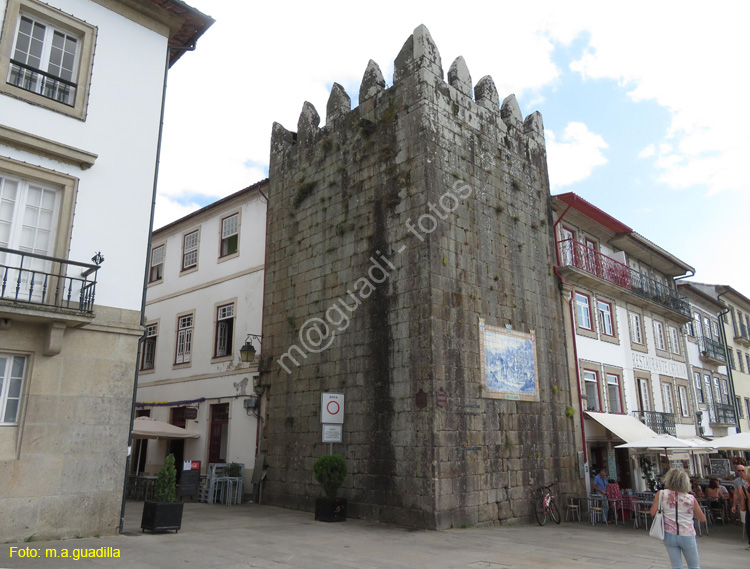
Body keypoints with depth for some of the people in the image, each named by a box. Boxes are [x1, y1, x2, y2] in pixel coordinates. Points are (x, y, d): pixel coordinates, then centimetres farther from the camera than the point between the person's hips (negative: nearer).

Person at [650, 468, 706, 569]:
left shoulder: (661, 494, -8)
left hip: (669, 535, 1)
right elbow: (702, 518, 2)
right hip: (687, 536, -1)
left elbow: (653, 513, -7)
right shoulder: (691, 498, -8)